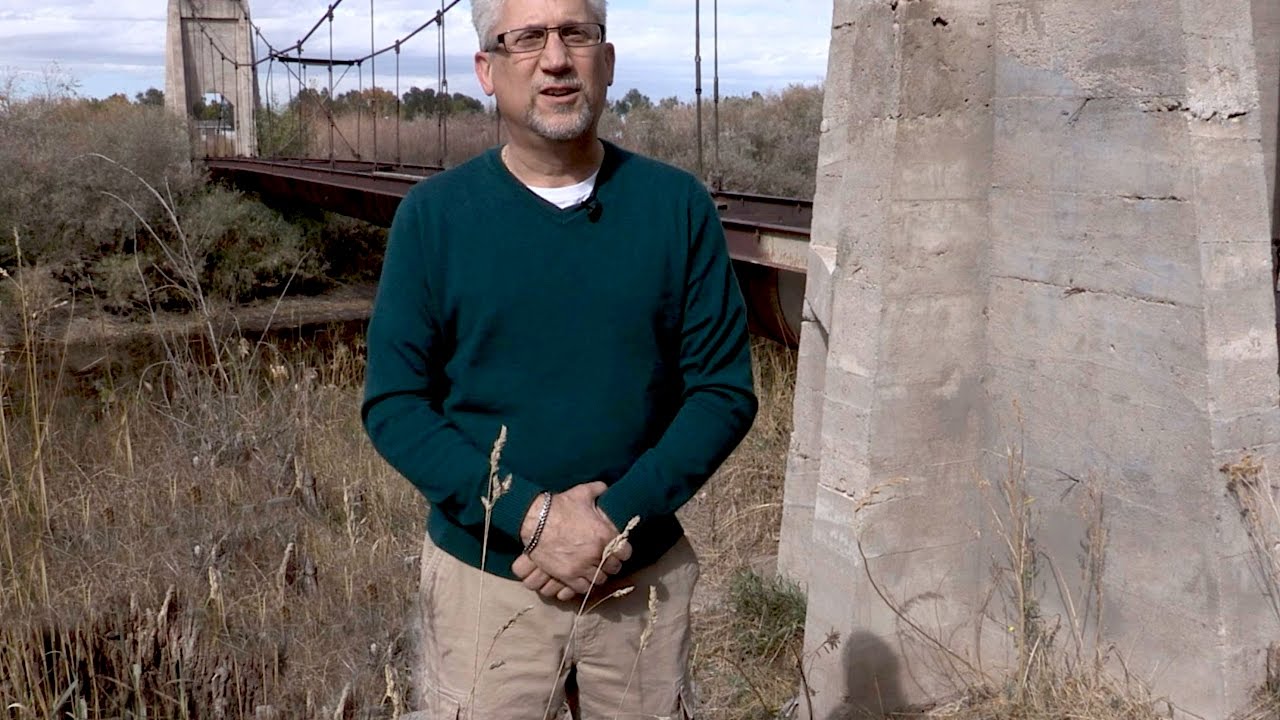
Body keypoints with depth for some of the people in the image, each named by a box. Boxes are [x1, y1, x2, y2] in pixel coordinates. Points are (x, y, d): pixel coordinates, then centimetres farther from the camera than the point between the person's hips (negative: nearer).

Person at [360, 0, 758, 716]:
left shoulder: (678, 206, -4)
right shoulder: (433, 214, -5)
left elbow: (724, 389, -4)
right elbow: (394, 403, -7)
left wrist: (617, 517, -16)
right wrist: (530, 515, -18)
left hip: (645, 580, 1)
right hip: (483, 579, -1)